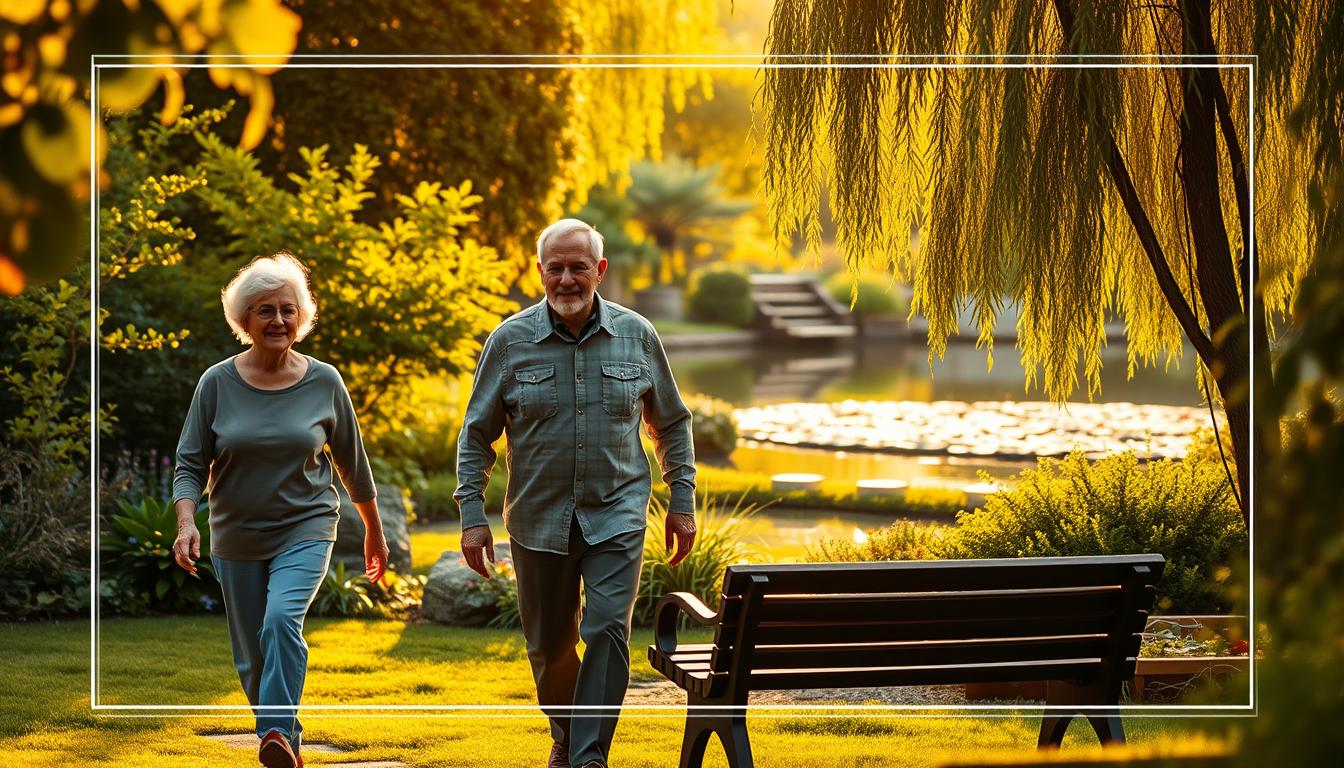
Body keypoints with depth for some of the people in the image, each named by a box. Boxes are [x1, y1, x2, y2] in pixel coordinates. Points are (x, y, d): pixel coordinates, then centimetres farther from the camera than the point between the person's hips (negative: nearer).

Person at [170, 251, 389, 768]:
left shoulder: (324, 383, -3)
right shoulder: (218, 383, -4)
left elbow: (352, 463, 9)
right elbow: (191, 464, -2)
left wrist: (374, 532, 17)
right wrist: (186, 523, -19)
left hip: (305, 531, -2)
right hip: (237, 539, 2)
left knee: (282, 619, -28)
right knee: (252, 659, 8)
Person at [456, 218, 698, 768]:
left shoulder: (637, 336, 1)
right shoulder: (511, 341, -3)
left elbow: (672, 423, 12)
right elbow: (476, 434, 3)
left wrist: (682, 501, 8)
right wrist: (472, 514, -3)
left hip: (616, 515, -1)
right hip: (538, 518, 1)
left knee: (608, 629, -16)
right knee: (549, 645, 11)